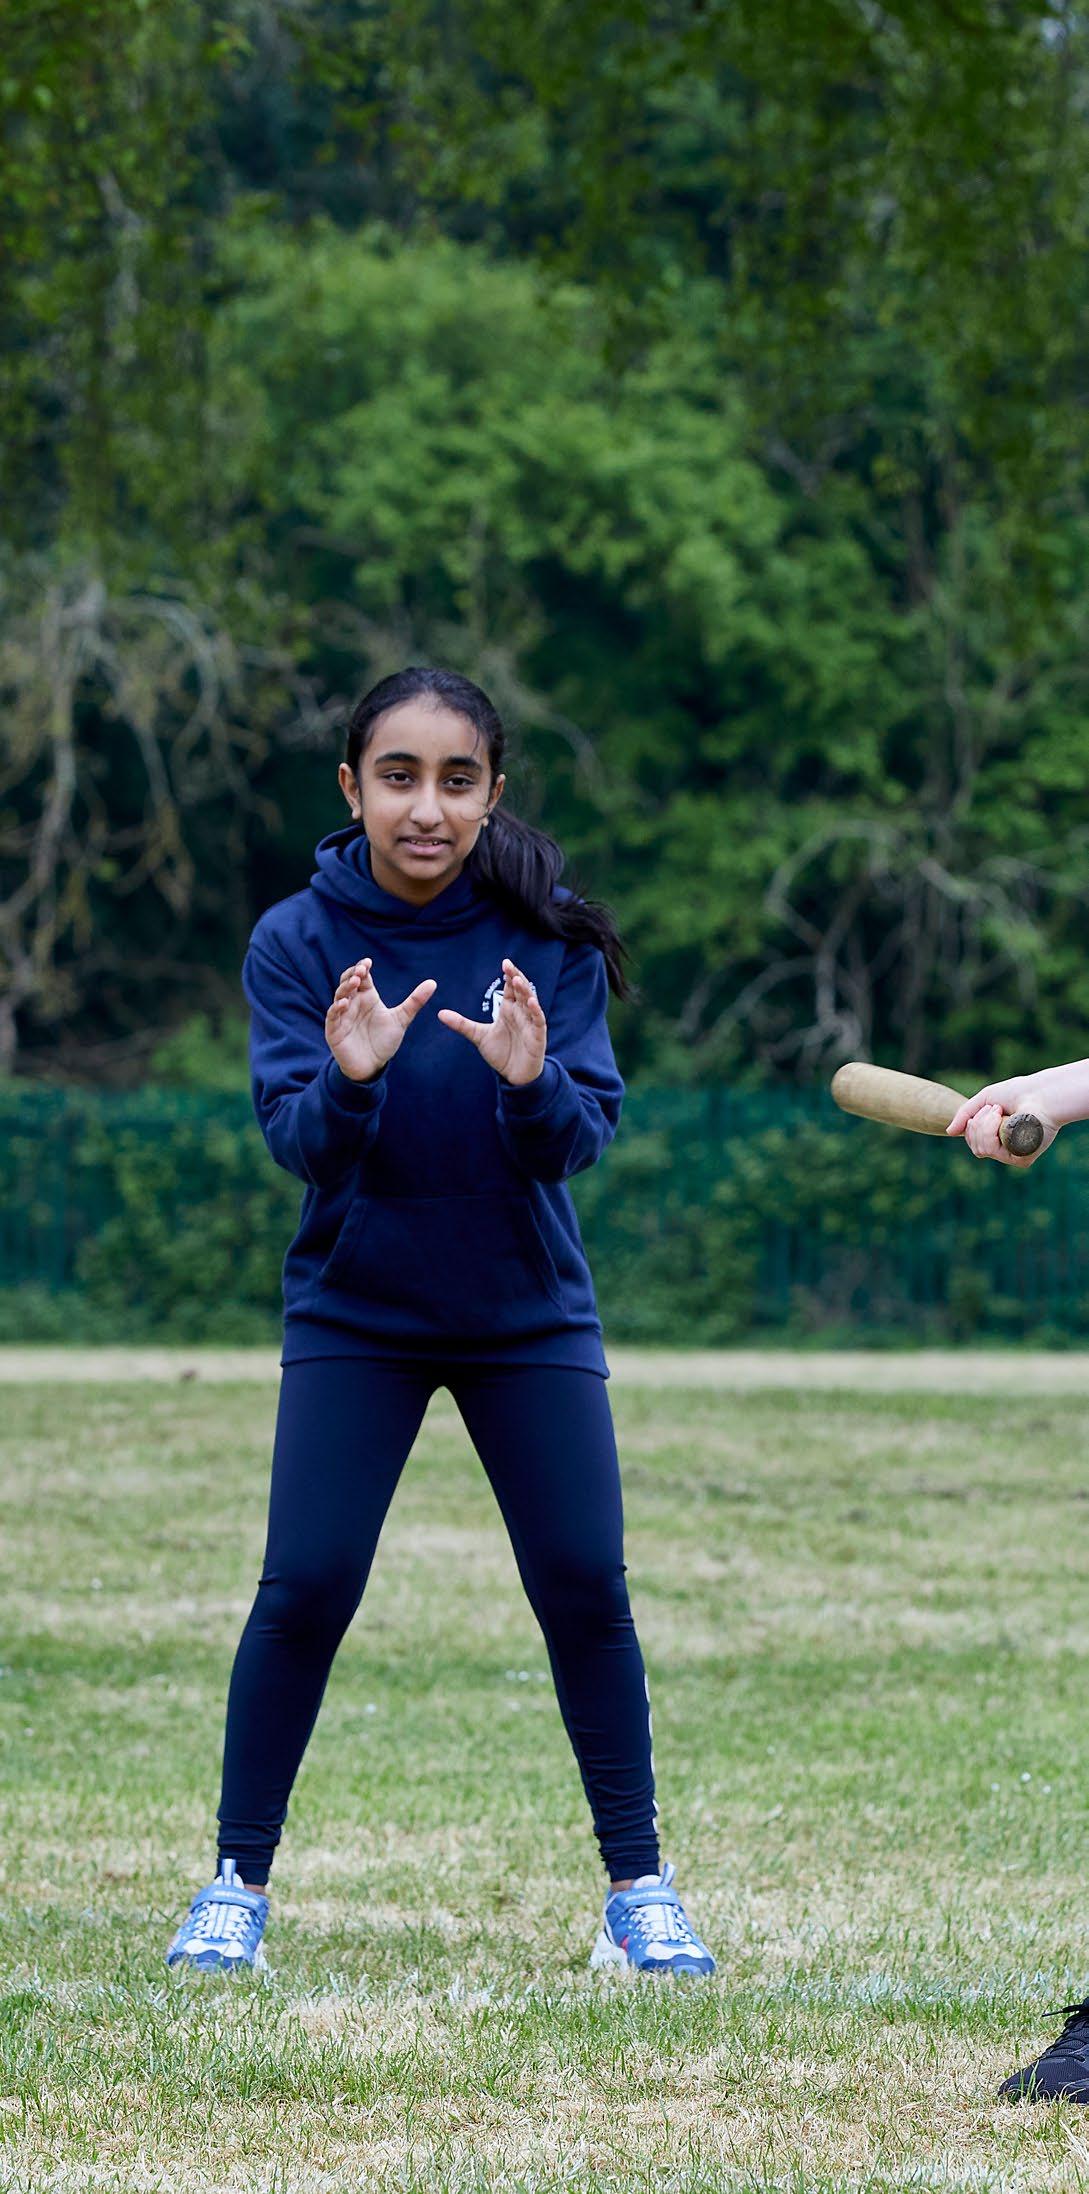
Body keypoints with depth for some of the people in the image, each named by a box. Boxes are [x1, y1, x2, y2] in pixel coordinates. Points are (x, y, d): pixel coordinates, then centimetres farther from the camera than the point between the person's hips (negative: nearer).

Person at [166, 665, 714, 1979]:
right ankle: (237, 1882, 4)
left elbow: (583, 1138, -13)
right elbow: (297, 1142, -15)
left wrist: (531, 1082, -35)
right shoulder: (297, 941, -10)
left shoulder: (546, 941, -9)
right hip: (355, 1313, -1)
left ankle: (639, 1889, 8)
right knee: (304, 1585, -10)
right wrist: (349, 1080, -37)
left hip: (529, 1313, 1)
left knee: (584, 1586, -5)